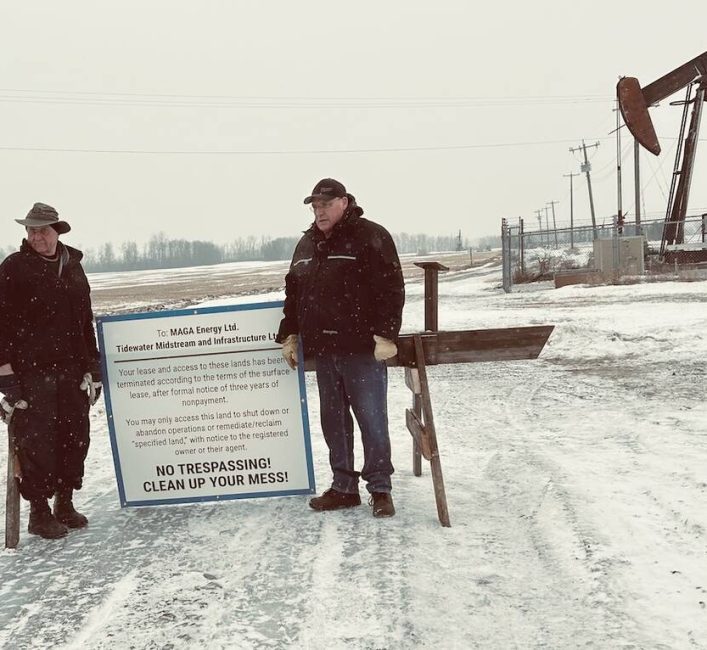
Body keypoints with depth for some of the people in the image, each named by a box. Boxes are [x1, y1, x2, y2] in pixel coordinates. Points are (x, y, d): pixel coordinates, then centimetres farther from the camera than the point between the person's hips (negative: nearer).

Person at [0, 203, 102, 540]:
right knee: (35, 441, -2)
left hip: (72, 370, 5)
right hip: (30, 372, -5)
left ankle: (65, 504, 24)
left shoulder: (73, 267, 12)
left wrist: (92, 367, 13)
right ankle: (39, 511, 13)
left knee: (74, 436, 8)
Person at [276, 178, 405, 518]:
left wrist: (386, 335, -17)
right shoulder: (307, 244, 15)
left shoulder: (371, 236, -6)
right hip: (322, 349, 7)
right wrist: (289, 335, 15)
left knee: (372, 420, -1)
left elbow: (391, 289, -12)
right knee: (333, 421, 11)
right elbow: (293, 293, 21)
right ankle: (343, 487, 22)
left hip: (362, 349, -6)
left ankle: (380, 489, 12)